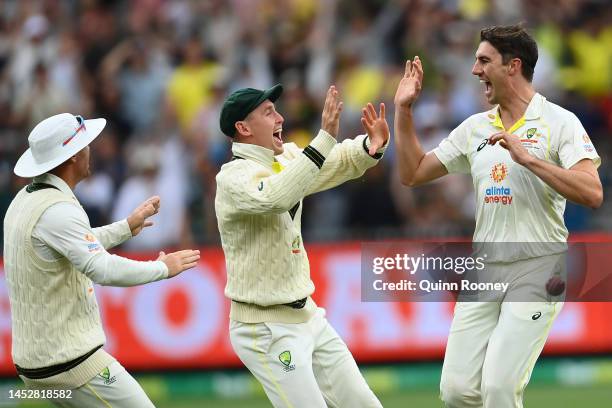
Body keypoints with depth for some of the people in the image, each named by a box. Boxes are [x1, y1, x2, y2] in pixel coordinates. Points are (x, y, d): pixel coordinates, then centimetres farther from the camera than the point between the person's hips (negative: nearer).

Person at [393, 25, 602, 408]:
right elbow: (413, 173, 19)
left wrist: (527, 158, -23)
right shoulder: (474, 128, 12)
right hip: (484, 270, 6)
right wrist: (404, 109, 11)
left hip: (538, 268, -6)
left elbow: (592, 194, -17)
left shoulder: (559, 121, -5)